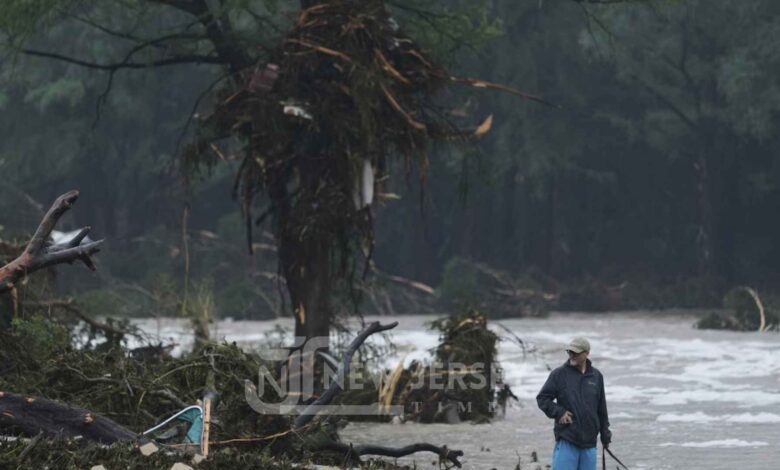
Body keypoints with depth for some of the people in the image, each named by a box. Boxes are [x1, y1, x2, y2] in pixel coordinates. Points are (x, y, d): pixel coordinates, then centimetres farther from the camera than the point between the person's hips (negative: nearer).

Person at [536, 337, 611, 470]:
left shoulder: (596, 376, 9)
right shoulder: (559, 374, -1)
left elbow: (601, 409, 15)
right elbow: (542, 398, 2)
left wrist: (605, 435, 17)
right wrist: (558, 412, -13)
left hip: (589, 442, 4)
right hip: (566, 440, -4)